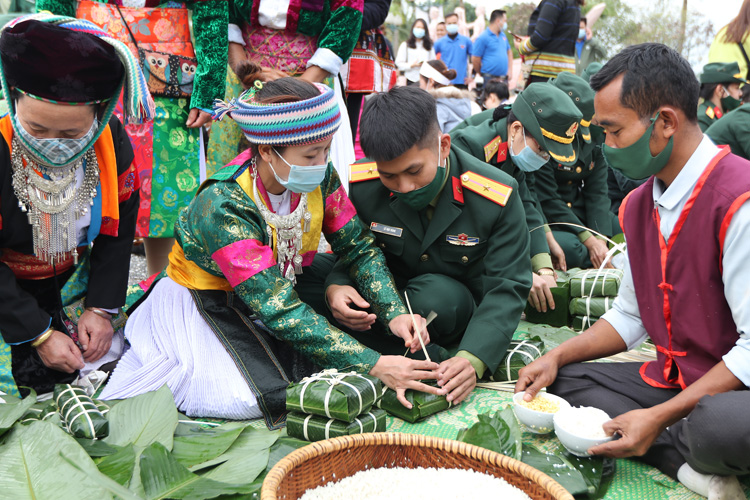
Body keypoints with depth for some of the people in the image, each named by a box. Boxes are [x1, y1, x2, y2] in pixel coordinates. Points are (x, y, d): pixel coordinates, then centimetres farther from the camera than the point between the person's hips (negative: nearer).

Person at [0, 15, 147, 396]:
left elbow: (117, 230, -4)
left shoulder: (112, 143, -17)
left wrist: (101, 307, -8)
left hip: (70, 279, 4)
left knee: (106, 354, 5)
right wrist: (39, 334, -19)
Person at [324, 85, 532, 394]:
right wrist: (335, 287, -28)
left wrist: (473, 358, -37)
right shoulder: (360, 187, -15)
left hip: (463, 307, -3)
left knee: (438, 295, -38)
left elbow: (507, 287, -20)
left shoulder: (497, 196, -21)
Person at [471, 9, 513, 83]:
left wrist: (510, 70, 12)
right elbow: (475, 59, -9)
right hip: (490, 79, -7)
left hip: (504, 78, 7)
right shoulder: (483, 38, -9)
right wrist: (483, 75, 2)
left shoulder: (503, 35, 14)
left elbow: (509, 52, 25)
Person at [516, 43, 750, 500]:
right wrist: (558, 356, 0)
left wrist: (660, 416, -22)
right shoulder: (639, 205, 5)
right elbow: (630, 316, 14)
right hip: (670, 379, 9)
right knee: (556, 382, -2)